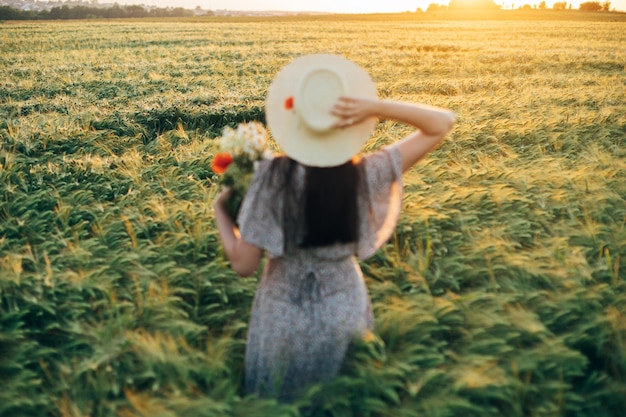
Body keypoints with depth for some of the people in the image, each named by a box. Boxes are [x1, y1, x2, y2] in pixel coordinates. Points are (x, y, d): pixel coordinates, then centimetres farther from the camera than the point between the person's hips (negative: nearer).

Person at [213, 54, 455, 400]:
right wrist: (375, 107, -25)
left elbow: (243, 264, -19)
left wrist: (219, 210, -3)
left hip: (283, 318, -1)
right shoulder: (366, 175, -20)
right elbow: (442, 123, -12)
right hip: (343, 313, 2)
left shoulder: (274, 176, -25)